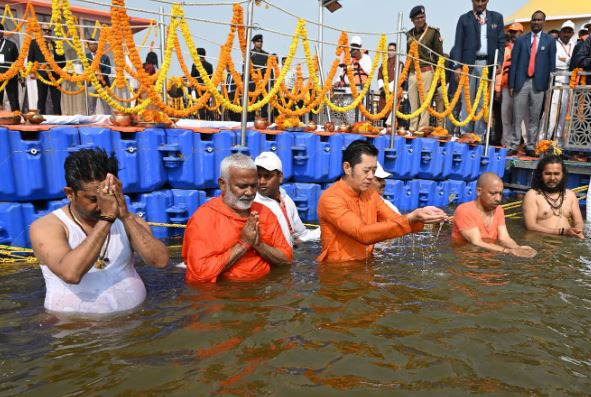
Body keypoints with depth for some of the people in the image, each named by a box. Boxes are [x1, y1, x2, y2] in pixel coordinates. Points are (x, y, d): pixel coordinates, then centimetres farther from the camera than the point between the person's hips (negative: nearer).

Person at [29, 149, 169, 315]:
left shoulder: (129, 221, 4)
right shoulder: (46, 227, -5)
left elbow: (160, 260, -11)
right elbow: (71, 273, -23)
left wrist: (126, 217, -17)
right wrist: (106, 219, -22)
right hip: (74, 322, -3)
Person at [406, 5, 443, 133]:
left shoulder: (433, 32, 2)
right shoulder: (410, 34, 15)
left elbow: (439, 54, 1)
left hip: (427, 71, -4)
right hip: (412, 72, 4)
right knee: (413, 103, 3)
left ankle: (423, 130, -6)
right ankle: (413, 130, 7)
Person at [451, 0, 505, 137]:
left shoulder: (497, 17, 12)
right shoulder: (464, 18, 8)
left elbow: (501, 42, 10)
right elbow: (458, 43, 3)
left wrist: (498, 63, -4)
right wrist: (457, 66, -8)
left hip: (487, 64, 1)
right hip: (469, 63, -1)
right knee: (467, 100, -2)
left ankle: (479, 136, 4)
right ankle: (465, 134, 1)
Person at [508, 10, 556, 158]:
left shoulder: (550, 41, 10)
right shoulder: (521, 40, 10)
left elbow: (551, 64, 8)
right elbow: (514, 63, 6)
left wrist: (550, 85, 1)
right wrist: (511, 84, -2)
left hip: (538, 83, 0)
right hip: (521, 82, 0)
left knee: (534, 117, 3)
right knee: (517, 116, -2)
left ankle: (531, 146, 8)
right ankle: (513, 145, 3)